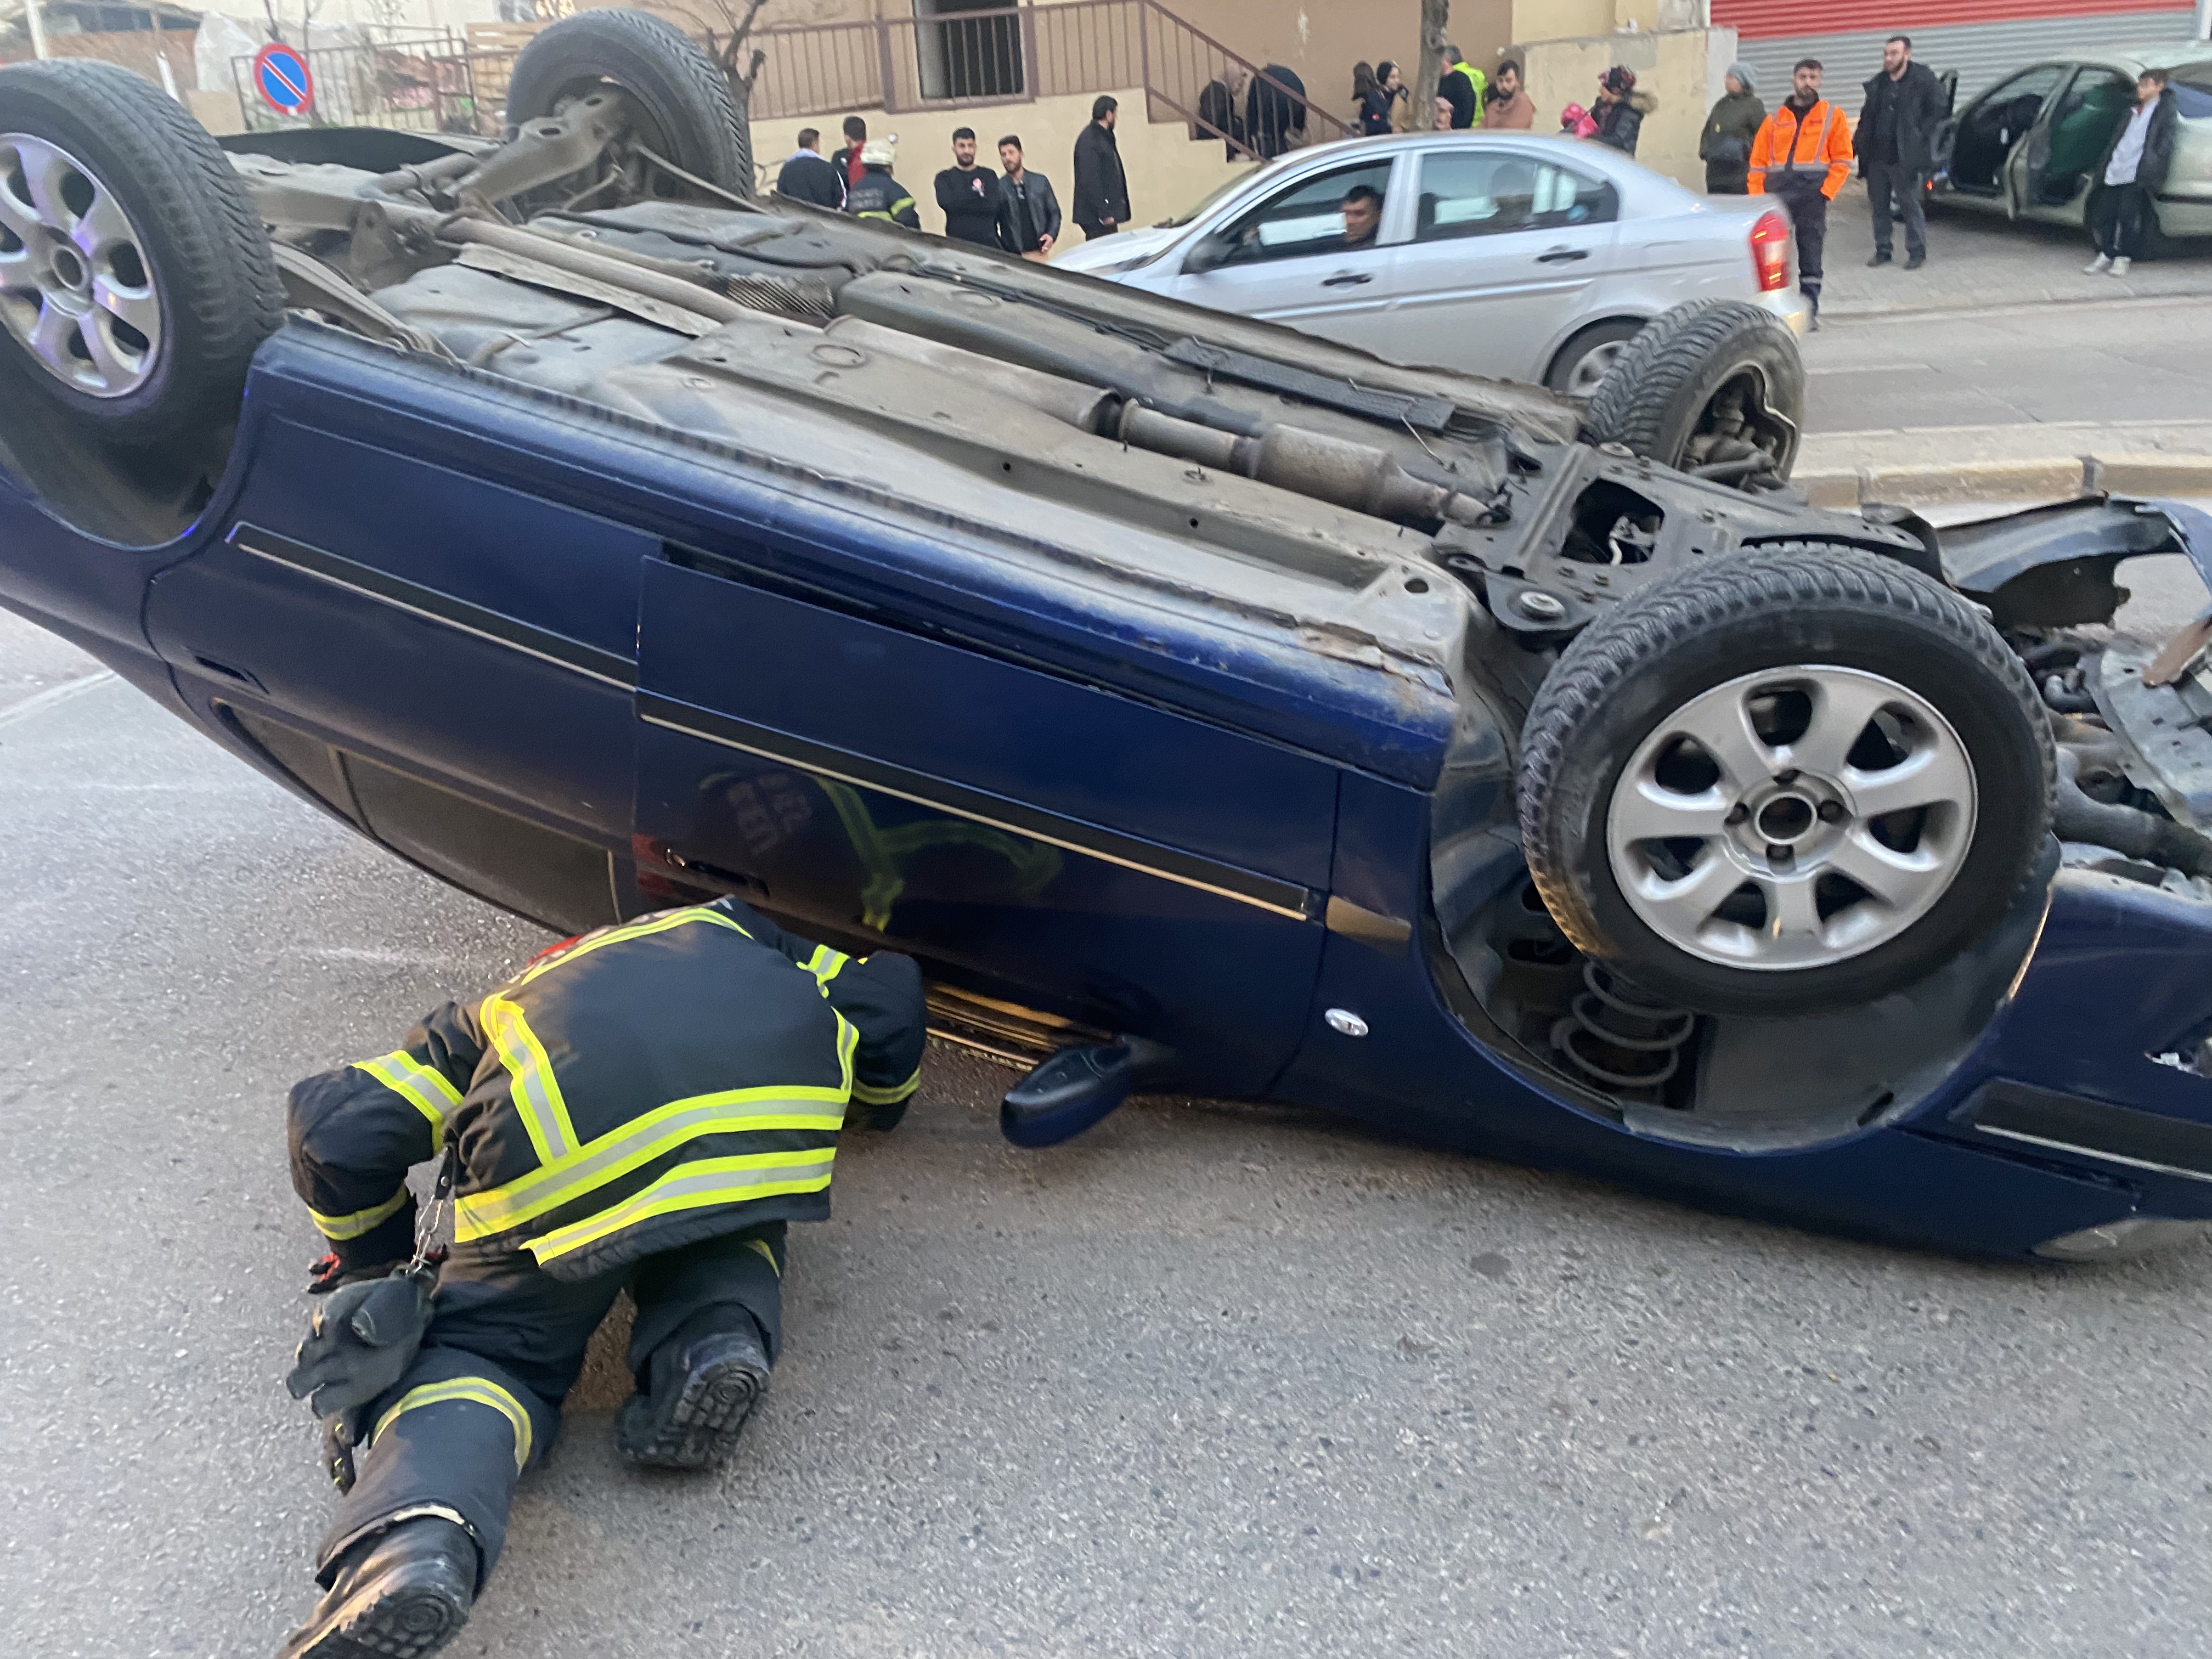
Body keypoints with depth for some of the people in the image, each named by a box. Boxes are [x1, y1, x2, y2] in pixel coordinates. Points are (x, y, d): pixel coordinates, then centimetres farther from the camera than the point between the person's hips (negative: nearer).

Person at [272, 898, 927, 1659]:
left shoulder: (495, 1012, 39)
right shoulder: (736, 932, 45)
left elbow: (337, 1124, 27)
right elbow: (890, 991, 38)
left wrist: (373, 1262, 45)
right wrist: (873, 1103, 58)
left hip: (551, 1137, -1)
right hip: (769, 1101, 1)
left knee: (492, 1346, 17)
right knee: (724, 1230, 32)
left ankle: (409, 1532, -14)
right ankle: (718, 1336, -1)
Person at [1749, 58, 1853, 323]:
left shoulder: (1832, 116, 9)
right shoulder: (1775, 118, 14)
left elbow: (1842, 159, 5)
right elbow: (1758, 160, 9)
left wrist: (1827, 191, -8)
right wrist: (1758, 196, -2)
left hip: (1812, 194, -2)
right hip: (1777, 194, 2)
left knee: (1810, 254, 0)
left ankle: (1810, 309, 6)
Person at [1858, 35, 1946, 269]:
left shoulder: (1924, 79, -4)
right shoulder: (1877, 82, 13)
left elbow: (1937, 111, -3)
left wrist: (1919, 137, -10)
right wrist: (1859, 142, 9)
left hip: (1904, 158, -6)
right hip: (1876, 157, 6)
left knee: (1911, 206, -2)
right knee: (1879, 206, 11)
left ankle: (1917, 253, 6)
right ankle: (1882, 252, 21)